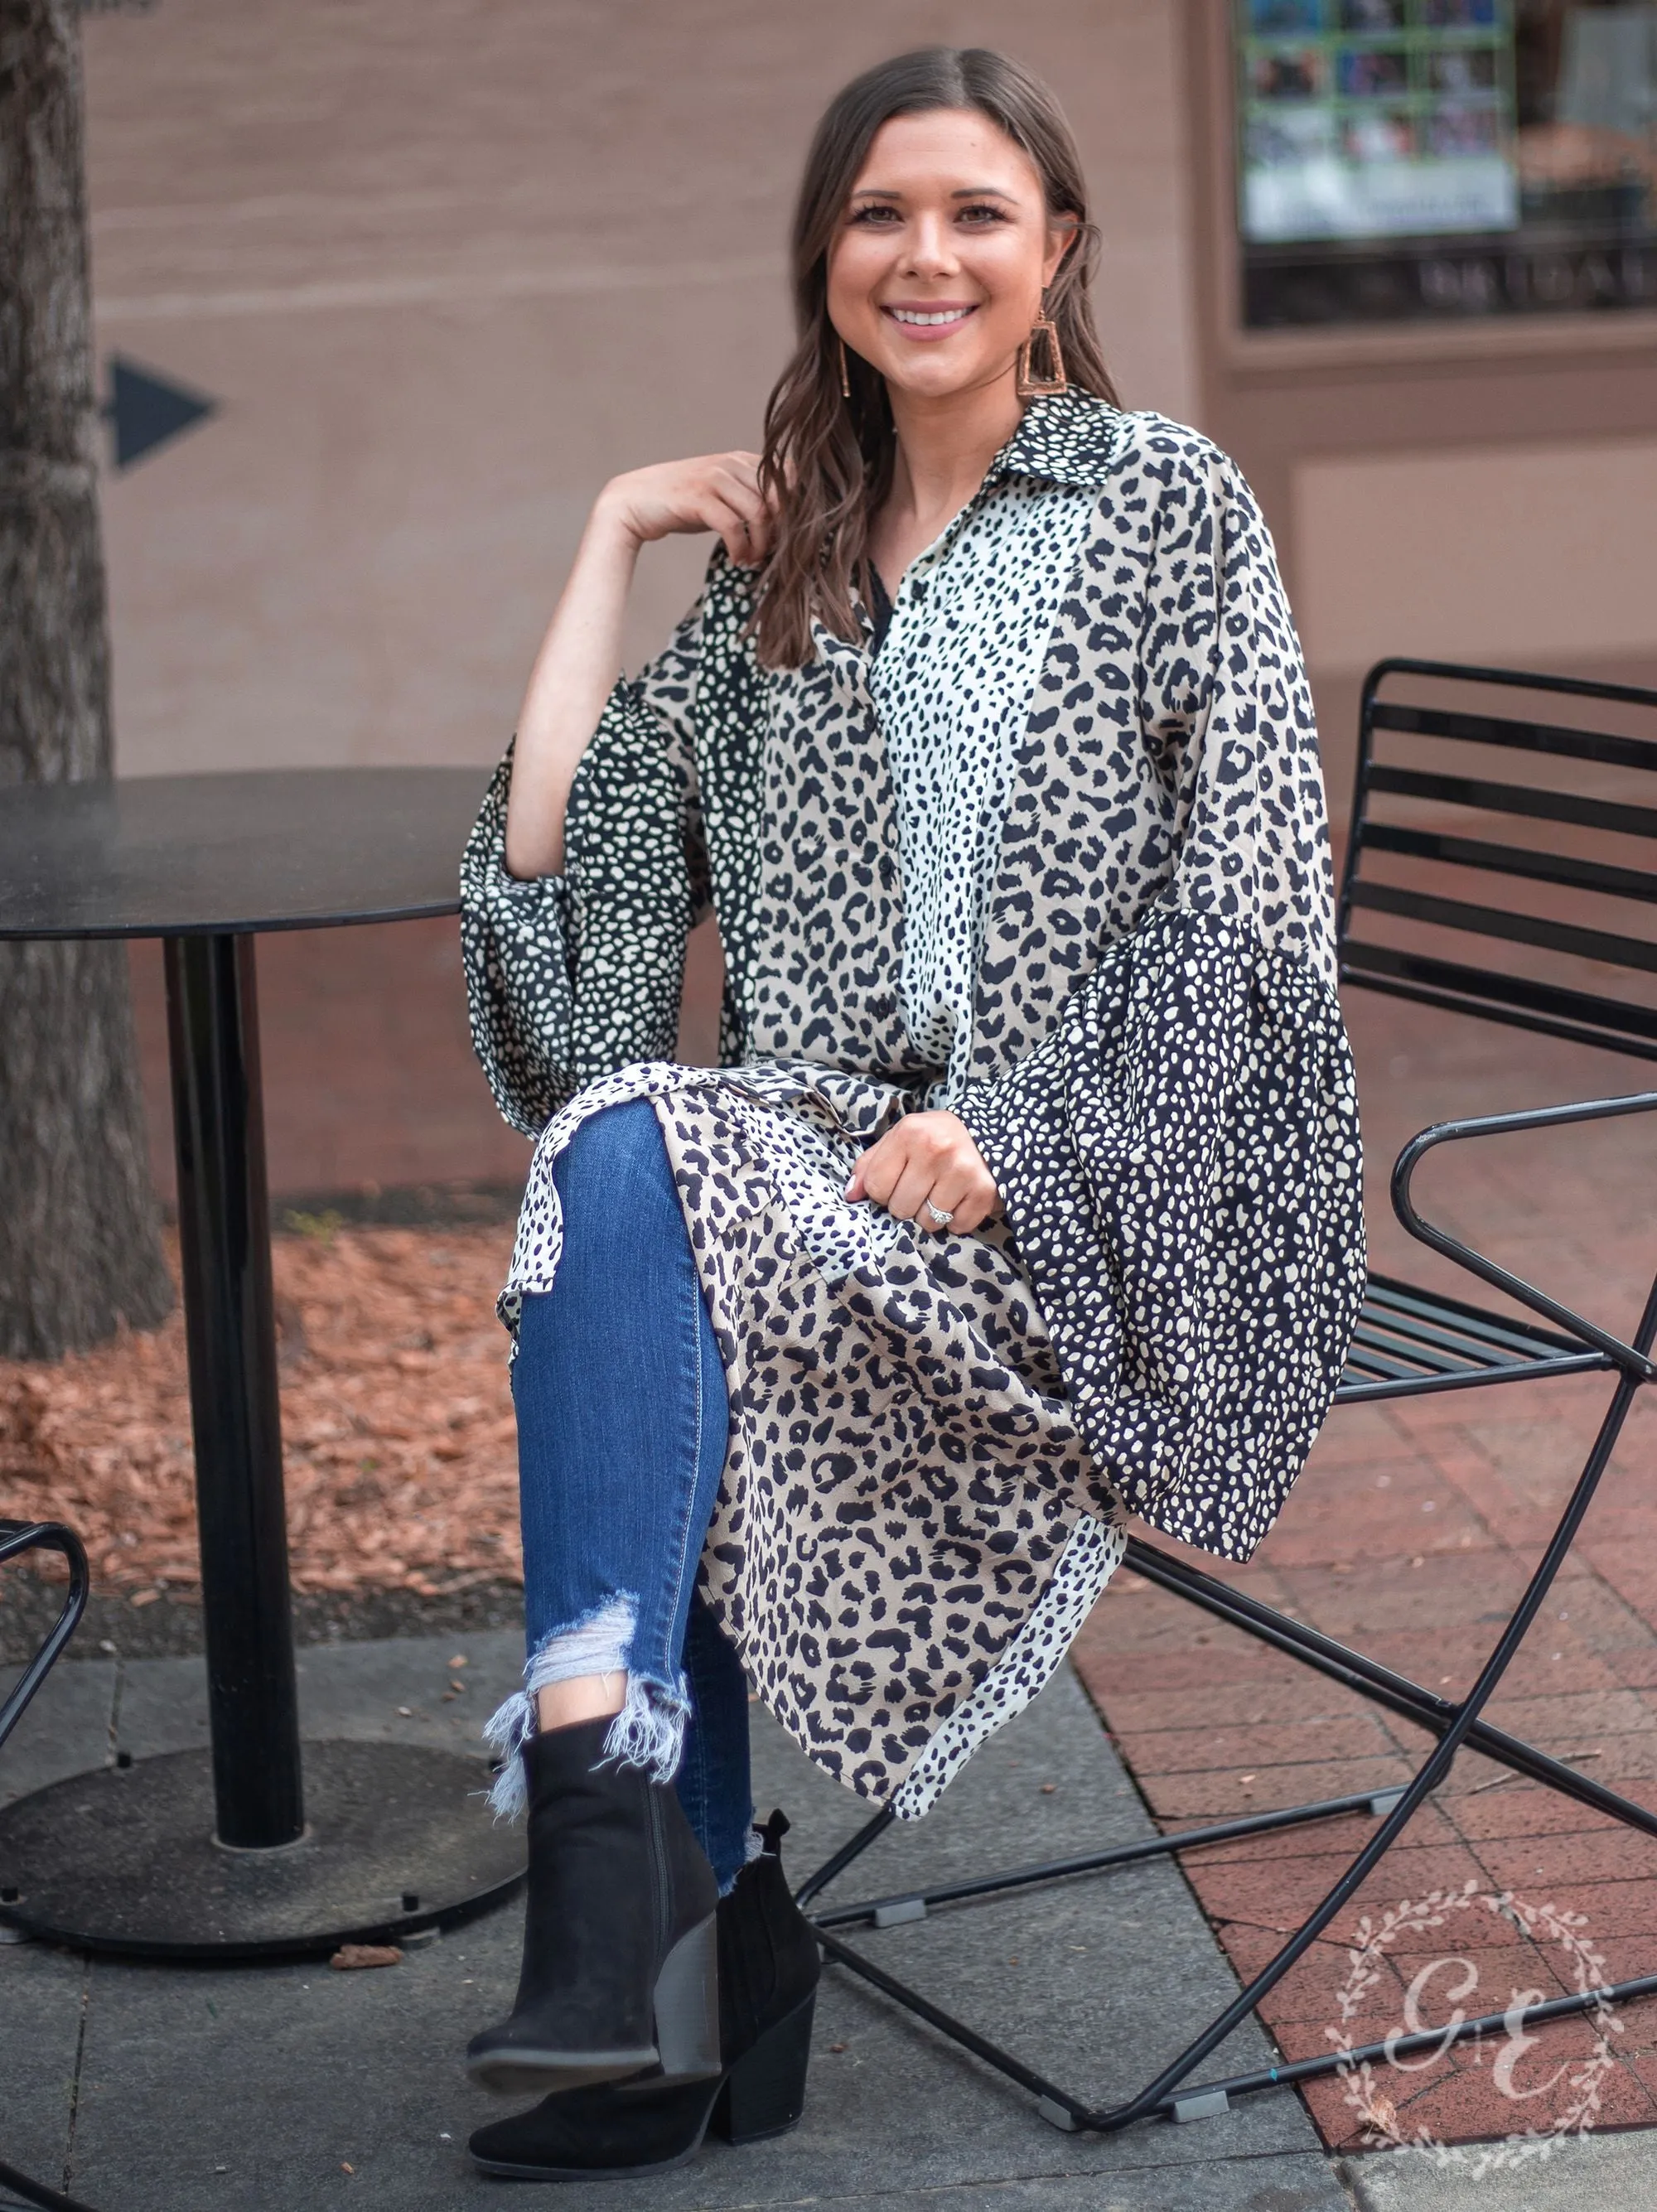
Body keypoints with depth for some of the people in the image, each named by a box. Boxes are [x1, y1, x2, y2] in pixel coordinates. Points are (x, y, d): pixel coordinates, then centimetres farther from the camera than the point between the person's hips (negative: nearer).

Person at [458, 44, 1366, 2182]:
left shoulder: (1166, 505, 4)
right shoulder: (781, 561, 18)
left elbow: (1245, 924, -4)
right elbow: (553, 863, 9)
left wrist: (1013, 1145, -16)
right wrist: (612, 538, 11)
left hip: (1107, 1207, -4)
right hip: (810, 1157, 4)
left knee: (637, 1163, -30)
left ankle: (601, 1781, -35)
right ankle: (699, 1945, -25)